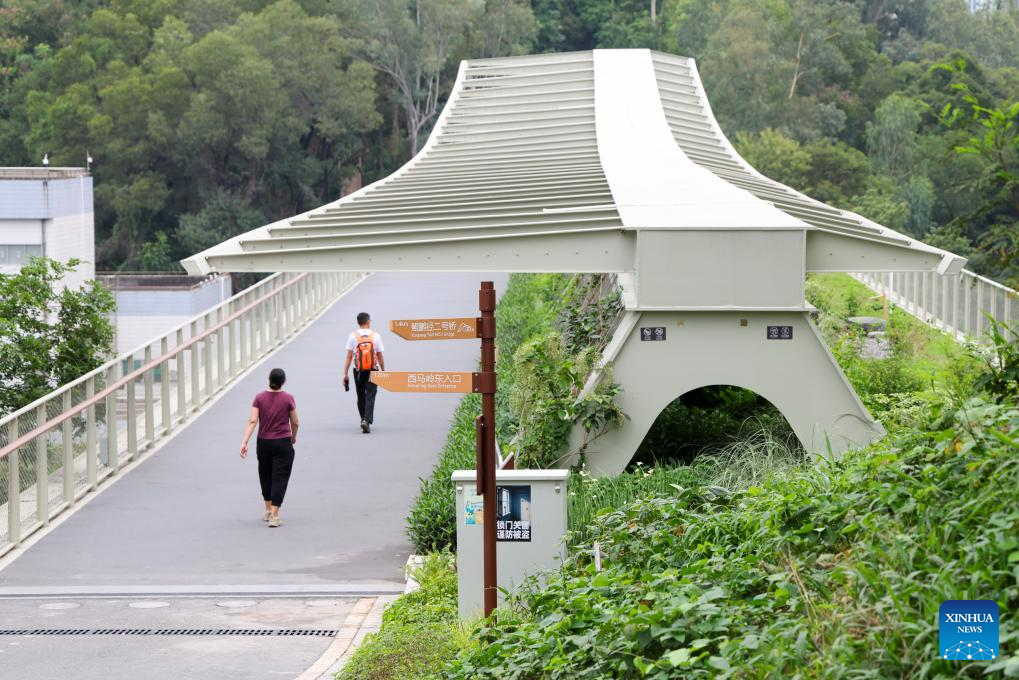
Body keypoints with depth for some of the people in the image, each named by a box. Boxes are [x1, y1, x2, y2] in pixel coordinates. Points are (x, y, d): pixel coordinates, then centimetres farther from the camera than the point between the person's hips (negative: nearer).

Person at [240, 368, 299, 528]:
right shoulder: (288, 398, -7)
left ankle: (268, 510, 32)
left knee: (265, 476, 20)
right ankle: (274, 516, -9)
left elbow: (252, 421, -12)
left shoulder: (259, 398, -4)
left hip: (263, 443, 3)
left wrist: (244, 442, -14)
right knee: (280, 478, -1)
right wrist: (293, 437, 20)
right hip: (283, 443, -3)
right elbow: (295, 422, 0)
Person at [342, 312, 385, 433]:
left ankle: (364, 420, 29)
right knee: (370, 397, -4)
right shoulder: (376, 336, -2)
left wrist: (345, 373, -3)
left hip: (358, 371, 1)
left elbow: (349, 357, -5)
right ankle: (367, 421, -22)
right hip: (372, 371, -1)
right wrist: (383, 372, 13)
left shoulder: (353, 336, -2)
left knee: (361, 397, 17)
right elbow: (380, 357, 2)